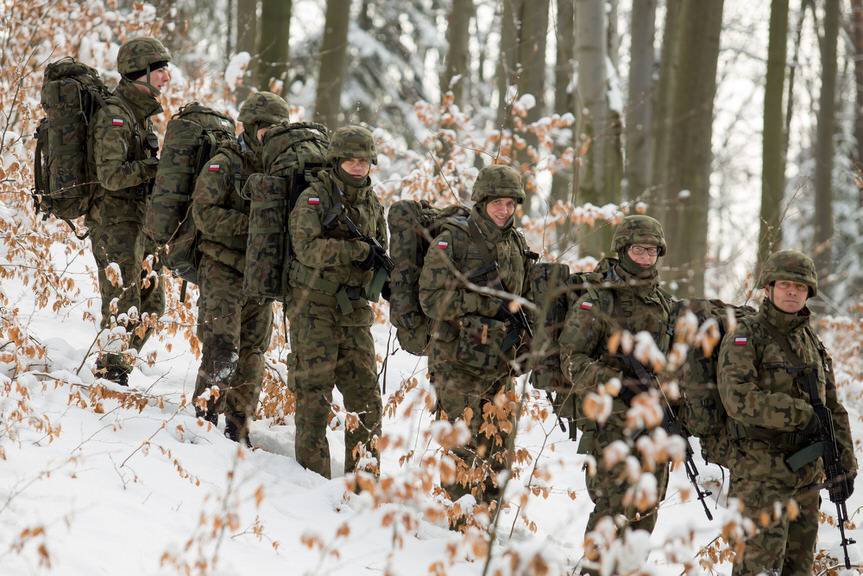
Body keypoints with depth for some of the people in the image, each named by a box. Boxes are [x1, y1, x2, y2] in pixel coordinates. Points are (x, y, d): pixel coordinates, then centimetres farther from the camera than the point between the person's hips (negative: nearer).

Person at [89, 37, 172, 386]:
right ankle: (112, 373, 7)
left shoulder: (140, 112, 13)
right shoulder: (114, 115, -16)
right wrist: (158, 165, -25)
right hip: (115, 222, -10)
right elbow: (111, 176, -24)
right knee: (123, 307, -4)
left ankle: (112, 370, 24)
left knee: (151, 304, 14)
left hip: (137, 222, 10)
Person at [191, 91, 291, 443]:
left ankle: (238, 433, 17)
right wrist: (251, 224, -22)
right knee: (221, 351, -13)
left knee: (252, 355, 9)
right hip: (223, 271, -6)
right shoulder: (223, 166, -6)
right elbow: (205, 215, -16)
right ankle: (204, 420, -5)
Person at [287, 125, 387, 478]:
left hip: (355, 309, 6)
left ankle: (364, 471, 14)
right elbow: (307, 248, -23)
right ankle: (313, 472, 4)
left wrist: (378, 262, -1)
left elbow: (381, 250, 23)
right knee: (315, 390, -3)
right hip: (314, 307, -6)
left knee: (365, 391, 5)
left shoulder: (371, 203, 12)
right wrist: (359, 250, -22)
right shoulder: (314, 197, -8)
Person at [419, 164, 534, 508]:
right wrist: (488, 302, -18)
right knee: (463, 444, -9)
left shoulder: (517, 245, 11)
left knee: (497, 442, 10)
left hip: (500, 364, 6)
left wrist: (520, 330, 9)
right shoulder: (451, 242, -8)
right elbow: (432, 298, -15)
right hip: (458, 362, -6)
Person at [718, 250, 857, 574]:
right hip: (761, 471, -7)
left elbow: (833, 408, 20)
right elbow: (739, 399, -19)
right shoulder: (744, 339, -5)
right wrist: (802, 414, -19)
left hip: (807, 474, 7)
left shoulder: (813, 344, 16)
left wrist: (844, 464, 11)